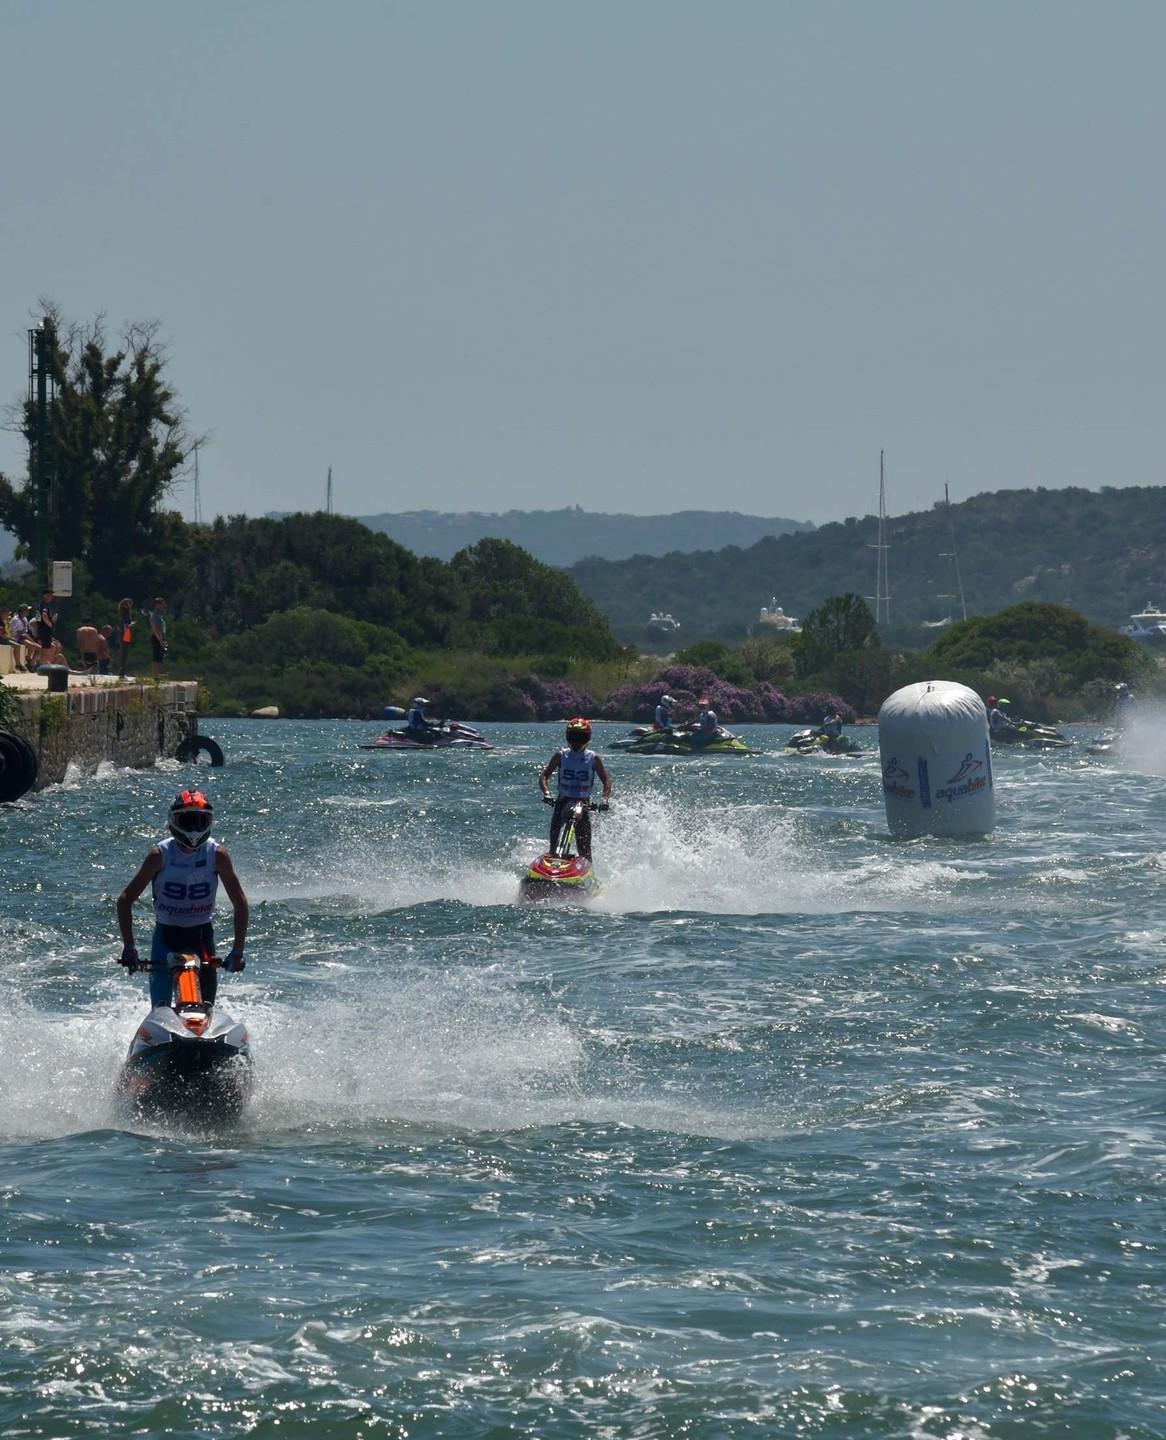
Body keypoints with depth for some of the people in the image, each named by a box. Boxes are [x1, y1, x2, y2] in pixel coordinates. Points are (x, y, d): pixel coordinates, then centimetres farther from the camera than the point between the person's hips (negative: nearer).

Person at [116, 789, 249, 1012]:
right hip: (166, 936, -1)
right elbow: (125, 900, -8)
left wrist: (238, 950, -10)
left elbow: (240, 904, -2)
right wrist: (129, 946, -17)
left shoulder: (217, 855, -8)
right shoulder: (161, 855, -10)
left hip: (202, 936, 1)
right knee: (161, 1009, -11)